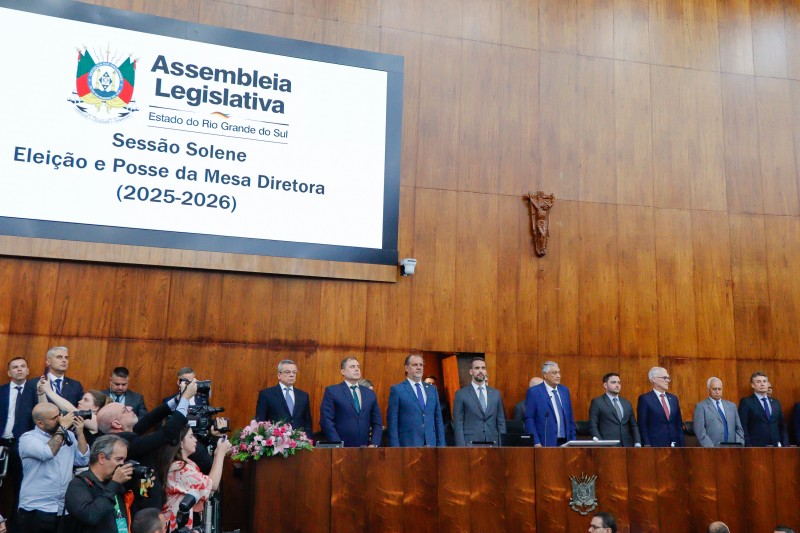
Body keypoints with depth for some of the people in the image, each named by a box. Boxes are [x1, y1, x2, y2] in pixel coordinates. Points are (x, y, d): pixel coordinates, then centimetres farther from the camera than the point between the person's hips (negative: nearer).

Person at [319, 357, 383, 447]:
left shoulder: (370, 393, 9)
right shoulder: (332, 391, -3)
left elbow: (377, 422, 9)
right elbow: (326, 420, -9)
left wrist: (374, 444, -5)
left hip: (365, 449, 4)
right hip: (340, 449, -4)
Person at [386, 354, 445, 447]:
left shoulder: (432, 389, 14)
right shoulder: (397, 390, 0)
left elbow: (438, 419, 14)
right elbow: (392, 422, -3)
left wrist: (441, 445, 8)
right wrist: (395, 447, -10)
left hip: (431, 443, 4)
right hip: (407, 444, -4)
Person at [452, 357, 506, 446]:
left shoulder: (496, 393, 11)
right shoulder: (461, 394, 0)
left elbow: (501, 423, 12)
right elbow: (458, 424, -2)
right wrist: (461, 447, -10)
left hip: (492, 442, 3)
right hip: (470, 444, -3)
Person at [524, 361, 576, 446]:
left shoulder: (565, 390, 11)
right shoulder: (534, 392, -5)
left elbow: (570, 417, 16)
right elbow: (529, 419, -7)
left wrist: (573, 439, 11)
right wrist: (536, 443, -14)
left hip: (565, 442, 5)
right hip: (545, 443, -5)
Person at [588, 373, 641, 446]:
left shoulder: (627, 403, 17)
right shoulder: (597, 402, 2)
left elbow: (634, 425, 18)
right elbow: (593, 426, -3)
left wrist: (637, 444, 4)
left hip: (627, 446, 4)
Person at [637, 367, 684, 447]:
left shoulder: (674, 398, 14)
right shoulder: (645, 399, -3)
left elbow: (679, 424, 17)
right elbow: (642, 426, -6)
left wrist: (681, 445, 9)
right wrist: (647, 445, -13)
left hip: (674, 445, 5)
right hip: (655, 445, -5)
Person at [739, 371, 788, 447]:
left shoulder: (776, 402, 16)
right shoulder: (746, 402, -2)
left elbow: (782, 426, 17)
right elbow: (743, 428, -7)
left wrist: (785, 445, 6)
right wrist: (748, 446, -15)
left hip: (776, 446, 5)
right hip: (756, 447, -5)